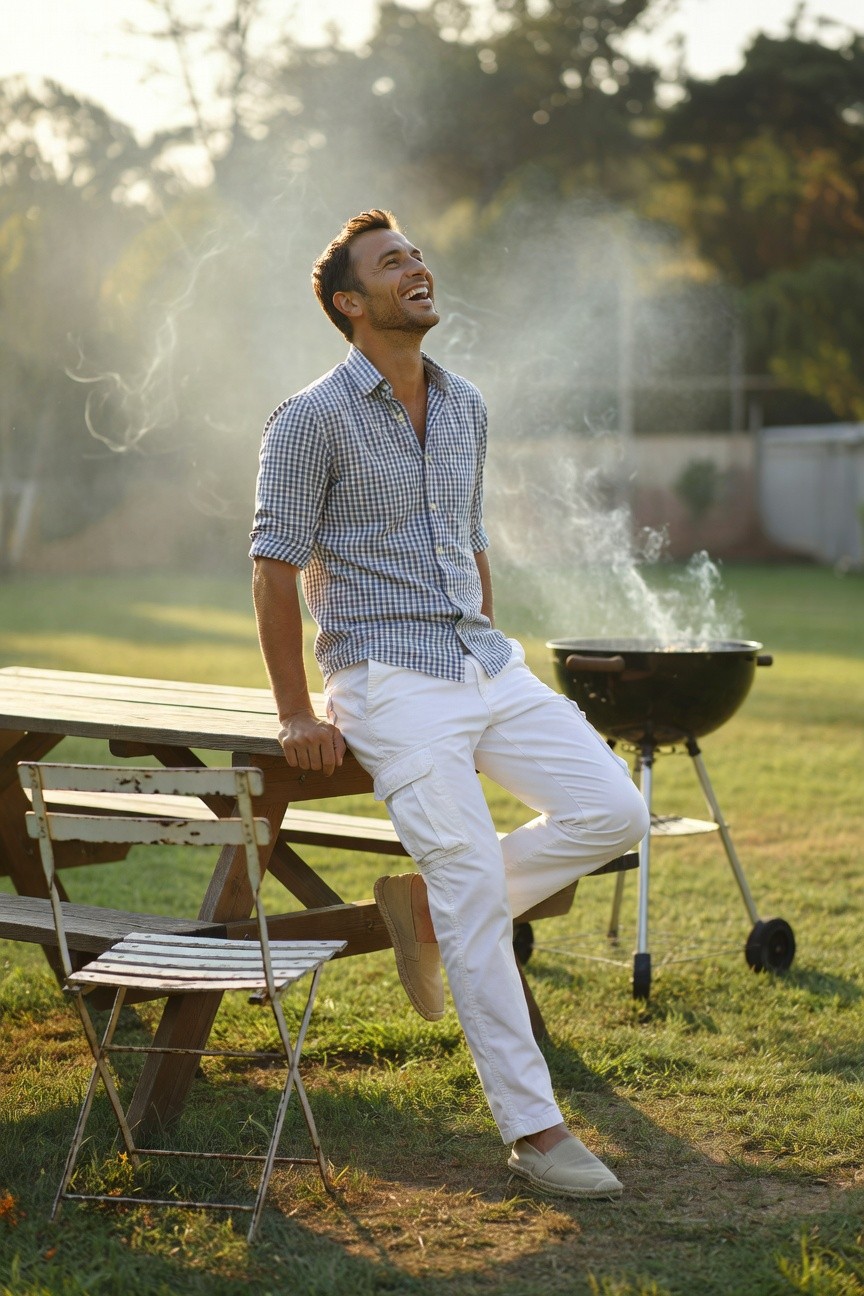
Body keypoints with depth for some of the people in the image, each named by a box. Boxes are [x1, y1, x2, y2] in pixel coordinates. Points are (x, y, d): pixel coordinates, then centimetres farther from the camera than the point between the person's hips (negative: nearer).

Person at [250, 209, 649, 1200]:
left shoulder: (465, 408, 13)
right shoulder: (313, 419, -8)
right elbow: (275, 571, -7)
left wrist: (494, 659, 18)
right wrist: (296, 715, -7)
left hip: (487, 665, 7)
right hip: (388, 676, -7)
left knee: (613, 811, -7)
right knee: (477, 894, -13)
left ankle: (426, 905, 11)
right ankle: (533, 1129, -7)